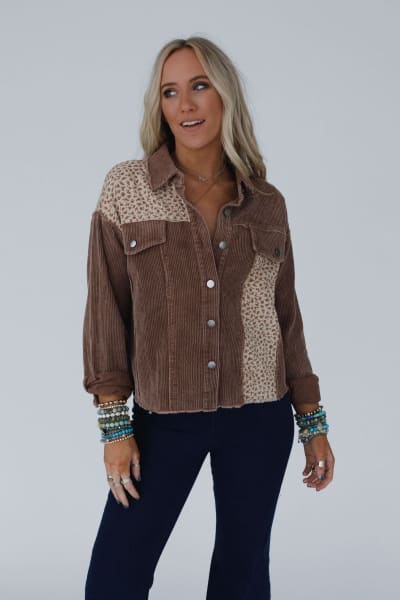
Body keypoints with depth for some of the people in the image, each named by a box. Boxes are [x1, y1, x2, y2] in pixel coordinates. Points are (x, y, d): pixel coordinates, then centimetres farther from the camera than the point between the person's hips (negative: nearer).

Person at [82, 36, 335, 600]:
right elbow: (107, 307, -3)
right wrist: (114, 423, -7)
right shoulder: (126, 186, -3)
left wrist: (313, 421, 8)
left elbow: (286, 314, 8)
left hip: (259, 417, 2)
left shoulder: (267, 202, 2)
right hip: (164, 418, -1)